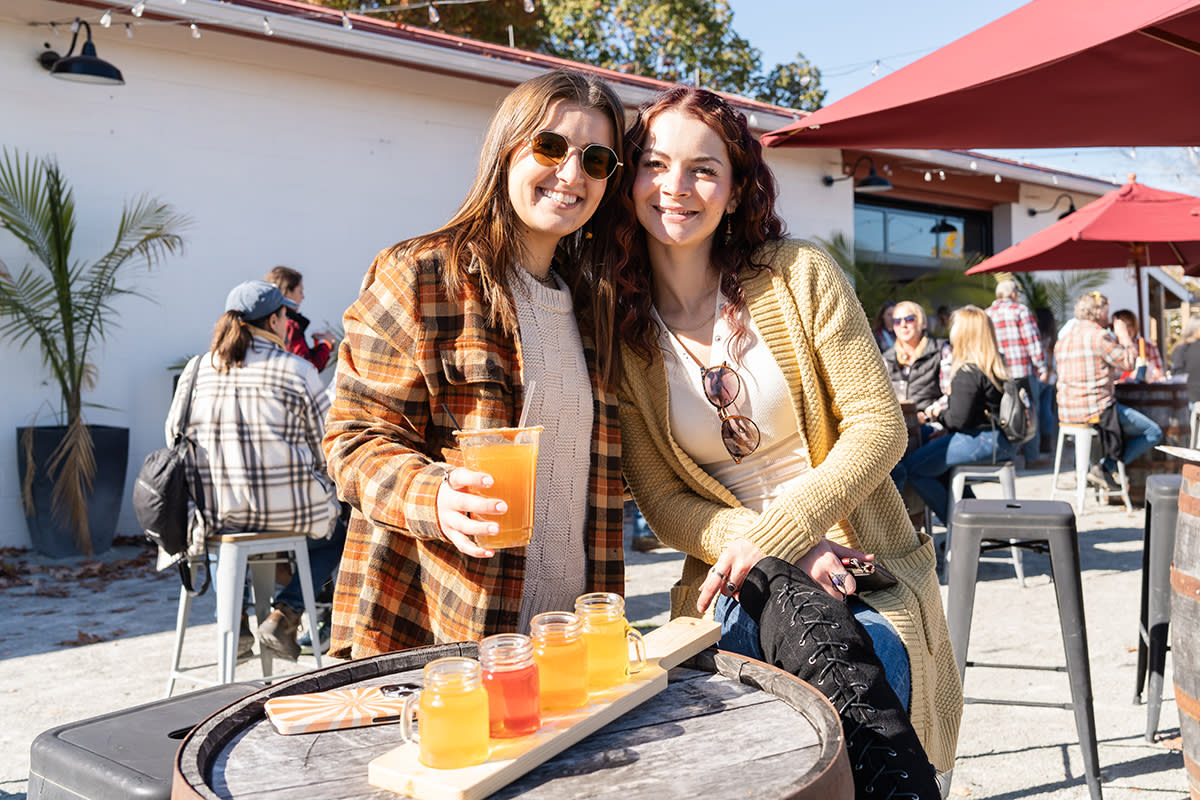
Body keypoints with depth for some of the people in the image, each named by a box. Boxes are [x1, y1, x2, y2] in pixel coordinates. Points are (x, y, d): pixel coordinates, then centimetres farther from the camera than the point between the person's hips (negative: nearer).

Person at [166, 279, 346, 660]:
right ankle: (283, 617, 8)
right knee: (337, 529, 25)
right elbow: (328, 452, -4)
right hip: (285, 515, -4)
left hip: (213, 514, 4)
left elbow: (175, 436, 13)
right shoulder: (298, 371, -7)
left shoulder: (196, 369, 5)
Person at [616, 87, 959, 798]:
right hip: (738, 581, 1)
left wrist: (778, 534, -17)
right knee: (797, 607, -31)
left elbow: (879, 425, -6)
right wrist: (770, 553, -17)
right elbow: (662, 499, -1)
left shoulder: (800, 275, -2)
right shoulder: (618, 332, 0)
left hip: (862, 566, 0)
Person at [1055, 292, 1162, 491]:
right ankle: (1104, 468, -7)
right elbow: (1128, 363, -8)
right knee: (1154, 433, 2)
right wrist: (1124, 337, 7)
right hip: (1097, 410, -9)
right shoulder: (1098, 335, -12)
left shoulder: (1063, 338, 15)